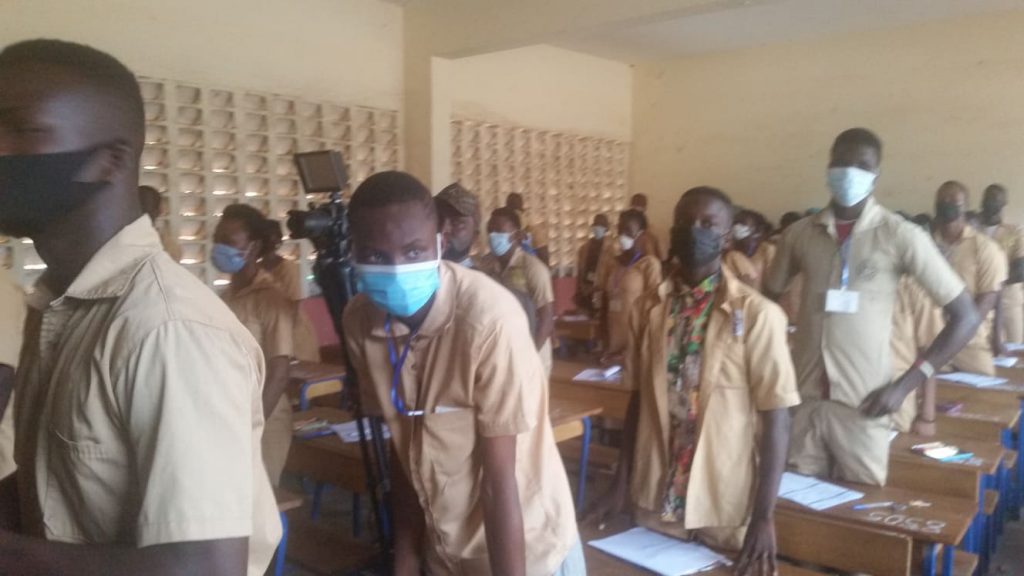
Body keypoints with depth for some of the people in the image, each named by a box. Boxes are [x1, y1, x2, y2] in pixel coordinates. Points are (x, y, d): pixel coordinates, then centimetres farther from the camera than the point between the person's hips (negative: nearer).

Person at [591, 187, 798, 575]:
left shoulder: (758, 314, -12)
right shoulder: (648, 309, 1)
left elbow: (776, 419, -11)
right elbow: (638, 400, 6)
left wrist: (763, 518, -12)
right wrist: (621, 485, 6)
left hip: (726, 509, -3)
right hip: (654, 500, 4)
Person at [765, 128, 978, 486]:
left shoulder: (901, 236, -6)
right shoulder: (800, 233, 4)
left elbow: (965, 317, -4)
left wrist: (905, 386, -10)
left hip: (862, 407, -3)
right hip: (802, 399, 3)